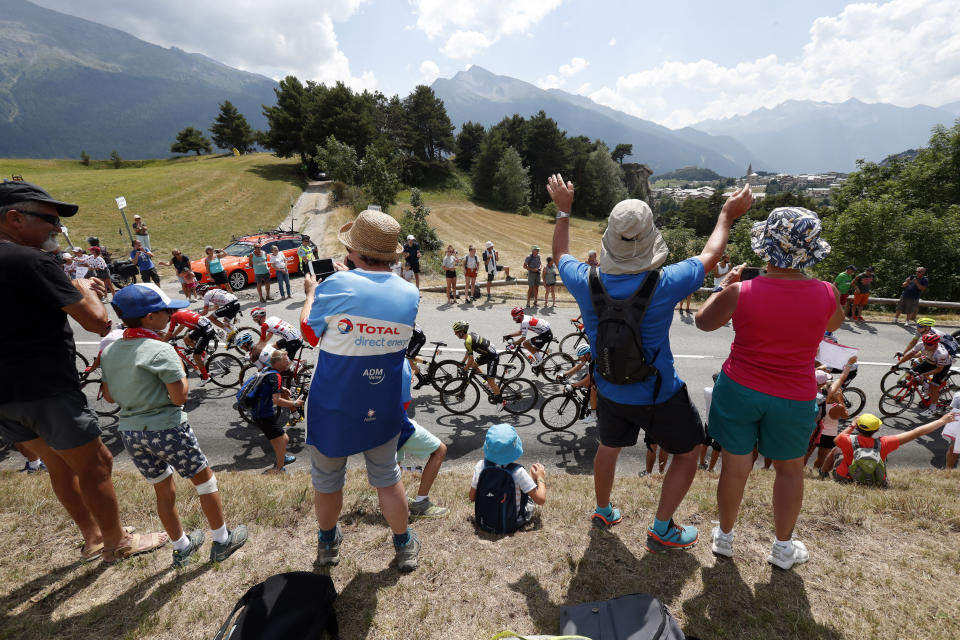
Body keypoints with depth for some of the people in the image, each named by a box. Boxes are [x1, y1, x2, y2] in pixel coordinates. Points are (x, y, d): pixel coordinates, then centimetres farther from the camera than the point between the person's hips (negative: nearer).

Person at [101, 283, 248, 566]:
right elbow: (179, 397, -20)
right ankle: (222, 541, 24)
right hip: (166, 429, -7)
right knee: (205, 479, 12)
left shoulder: (109, 352, 3)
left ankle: (182, 548, 37)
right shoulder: (161, 351, -19)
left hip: (129, 433, 7)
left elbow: (109, 396, 11)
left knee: (164, 492, 21)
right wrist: (181, 371, -5)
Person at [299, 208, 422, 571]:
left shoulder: (336, 287, -21)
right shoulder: (410, 294, -9)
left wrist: (311, 293, 13)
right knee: (388, 478, 22)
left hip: (333, 410, -2)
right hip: (383, 410, 3)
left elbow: (309, 332, -3)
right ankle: (405, 547, 39)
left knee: (327, 480, 23)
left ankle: (328, 544, 47)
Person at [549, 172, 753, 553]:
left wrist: (563, 210, 16)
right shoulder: (665, 284, -27)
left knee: (609, 447, 27)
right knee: (687, 453, 22)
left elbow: (561, 254, 4)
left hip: (610, 392, 4)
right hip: (658, 396, -3)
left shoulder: (586, 282, -20)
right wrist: (727, 215, 12)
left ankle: (603, 512, 49)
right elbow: (710, 255, -6)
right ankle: (661, 530, 32)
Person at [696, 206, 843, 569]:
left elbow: (703, 321, -1)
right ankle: (783, 547, 41)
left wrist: (725, 285, 11)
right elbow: (833, 324, 12)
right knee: (790, 470, 22)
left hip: (739, 389, -1)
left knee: (735, 466, 15)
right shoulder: (826, 293, -11)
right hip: (793, 398, 1)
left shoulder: (740, 292, -19)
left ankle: (724, 537, 37)